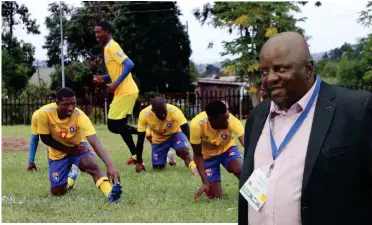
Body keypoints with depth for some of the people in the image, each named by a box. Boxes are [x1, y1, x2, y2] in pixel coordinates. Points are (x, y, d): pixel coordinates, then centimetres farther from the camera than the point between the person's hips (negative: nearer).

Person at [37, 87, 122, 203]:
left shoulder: (79, 115, -30)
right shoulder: (44, 113, -27)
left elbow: (95, 142, -40)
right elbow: (45, 139, -12)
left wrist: (109, 165, -54)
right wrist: (69, 150, -18)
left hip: (78, 148, -2)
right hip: (58, 152, 2)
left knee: (92, 164, -34)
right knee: (57, 191, -3)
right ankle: (69, 179, 30)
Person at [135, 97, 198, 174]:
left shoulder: (174, 111, -36)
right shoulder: (144, 114, -30)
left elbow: (187, 131, -36)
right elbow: (140, 139, -20)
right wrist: (139, 162, -16)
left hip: (175, 134, -3)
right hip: (158, 139, 3)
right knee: (158, 167, 4)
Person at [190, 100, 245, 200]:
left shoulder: (231, 120, -34)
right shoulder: (197, 125, -34)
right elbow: (198, 155, -20)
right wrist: (205, 183, -26)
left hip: (227, 148, 0)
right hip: (208, 155, 0)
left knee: (239, 168, -33)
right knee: (214, 195, -6)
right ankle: (212, 183, 29)